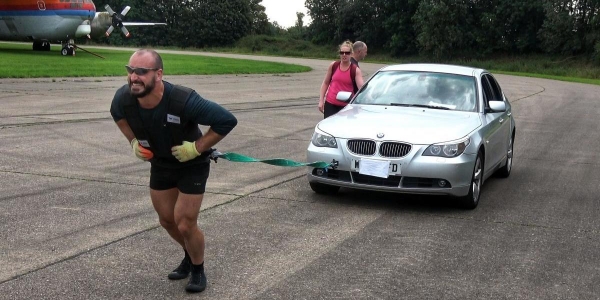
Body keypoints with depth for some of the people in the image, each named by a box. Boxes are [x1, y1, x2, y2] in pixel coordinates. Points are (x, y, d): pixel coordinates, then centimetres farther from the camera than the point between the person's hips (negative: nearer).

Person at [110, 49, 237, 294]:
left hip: (192, 165, -5)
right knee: (167, 220, 16)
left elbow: (227, 120, -30)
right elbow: (118, 114, 5)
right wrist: (133, 141, -7)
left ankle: (198, 270, 24)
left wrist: (197, 147, -28)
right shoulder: (124, 97, -23)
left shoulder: (183, 101, -38)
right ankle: (189, 255, 47)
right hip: (160, 163, 5)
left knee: (185, 224, -5)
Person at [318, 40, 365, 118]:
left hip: (346, 106, -2)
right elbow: (325, 83, 11)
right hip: (330, 104, 2)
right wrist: (321, 100, 5)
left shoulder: (355, 70, -4)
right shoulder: (333, 66, 3)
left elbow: (362, 87, -14)